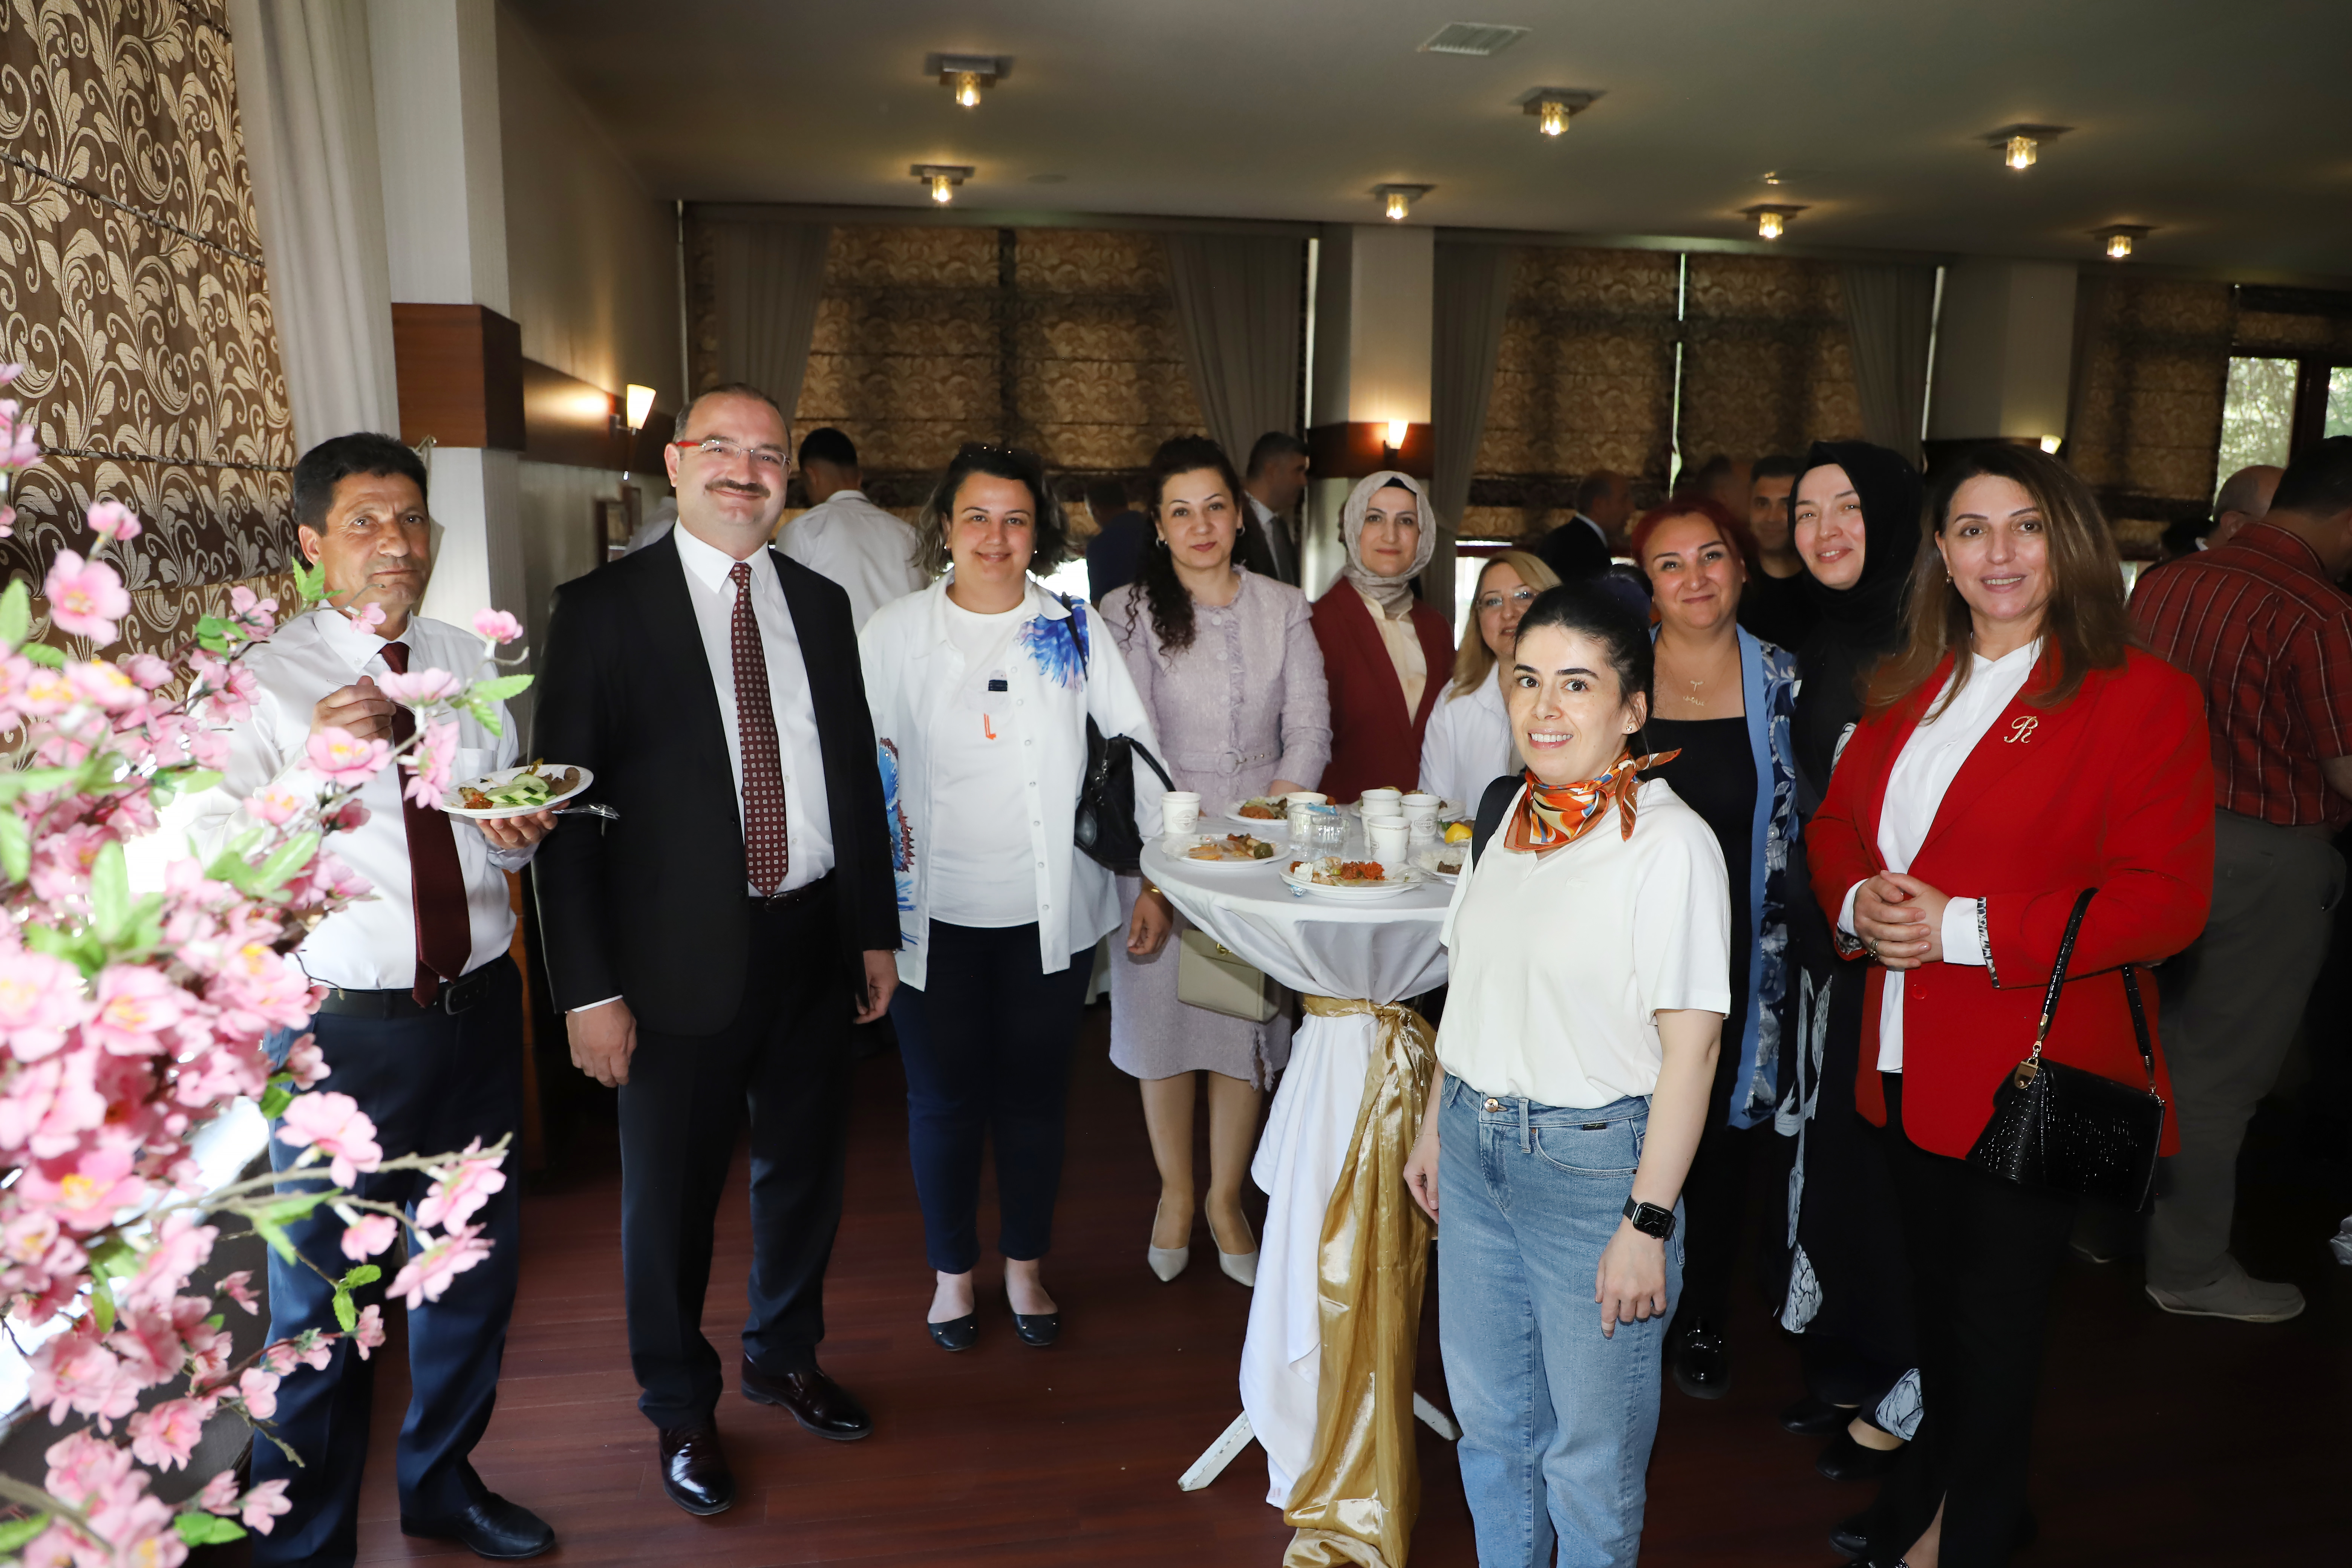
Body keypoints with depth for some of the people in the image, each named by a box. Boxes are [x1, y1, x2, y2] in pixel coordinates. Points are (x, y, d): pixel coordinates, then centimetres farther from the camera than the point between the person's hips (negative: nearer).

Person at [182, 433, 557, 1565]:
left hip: (477, 1011, 5)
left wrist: (522, 833, -9)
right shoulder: (261, 683, -8)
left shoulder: (471, 665, 8)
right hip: (341, 1031, -5)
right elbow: (204, 857, -18)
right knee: (322, 1299, 8)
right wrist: (309, 766, -31)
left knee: (475, 1265, 20)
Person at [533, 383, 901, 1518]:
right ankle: (680, 1407, 35)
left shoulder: (820, 603, 7)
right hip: (682, 955, -4)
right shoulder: (603, 607, -7)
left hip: (813, 940, 5)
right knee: (670, 1194, 11)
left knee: (806, 1168, 19)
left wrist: (875, 931, 10)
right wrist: (588, 989, -13)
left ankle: (785, 1357, 44)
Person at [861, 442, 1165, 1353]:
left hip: (1048, 910, 1)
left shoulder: (1073, 631, 2)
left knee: (1035, 1095, 12)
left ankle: (1025, 1268, 32)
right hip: (935, 911, 0)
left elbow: (1135, 745, 3)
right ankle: (952, 1272, 31)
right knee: (943, 1098, 9)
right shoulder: (893, 635, 1)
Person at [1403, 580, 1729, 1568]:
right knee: (1487, 1413, 20)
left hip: (1593, 1160, -6)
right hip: (1476, 1148, 7)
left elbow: (1690, 1047, -18)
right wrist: (1436, 1123, 16)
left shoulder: (1670, 844, -16)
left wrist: (1648, 1224, -18)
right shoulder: (1507, 812, 6)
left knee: (1590, 1445, 10)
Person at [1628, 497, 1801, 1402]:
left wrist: (1786, 944, 0)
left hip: (1737, 954, 1)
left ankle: (1702, 1323, 32)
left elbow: (1801, 826, 5)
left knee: (1724, 1140, 12)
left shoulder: (1782, 682, 1)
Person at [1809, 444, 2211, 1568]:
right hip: (1909, 1062, 6)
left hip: (2034, 1073, -6)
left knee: (1997, 1319, 8)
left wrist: (1968, 926, -22)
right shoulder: (1908, 689, 10)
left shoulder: (2141, 694, -10)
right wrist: (1857, 898, -9)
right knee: (1933, 1297, 23)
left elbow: (2165, 899, -16)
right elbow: (1834, 822, 13)